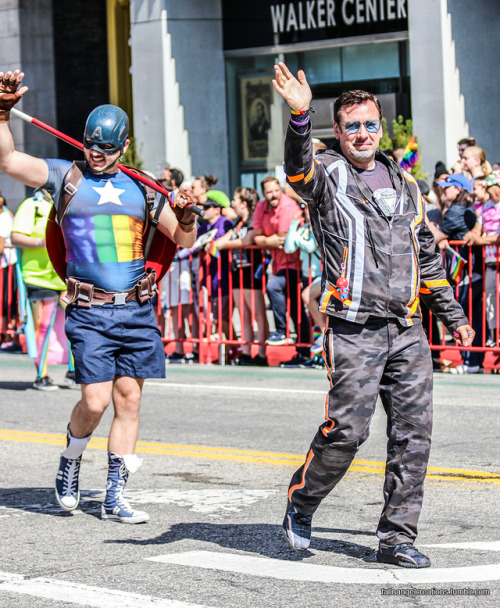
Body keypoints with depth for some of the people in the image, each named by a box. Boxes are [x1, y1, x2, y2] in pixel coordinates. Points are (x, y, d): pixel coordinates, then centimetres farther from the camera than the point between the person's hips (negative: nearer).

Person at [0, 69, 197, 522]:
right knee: (96, 400, -12)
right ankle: (70, 462, 18)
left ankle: (115, 497, 11)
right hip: (89, 311, -3)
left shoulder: (140, 187, 13)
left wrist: (185, 214, -7)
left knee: (129, 398, 3)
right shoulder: (65, 177, 4)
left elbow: (183, 240, 14)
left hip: (138, 310, 3)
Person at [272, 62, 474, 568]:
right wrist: (299, 116, -42)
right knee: (346, 429, -10)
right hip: (353, 329, -5)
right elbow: (298, 168, -23)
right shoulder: (327, 174, 2)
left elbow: (427, 256, 26)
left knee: (413, 432, 2)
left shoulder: (404, 182, 19)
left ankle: (396, 538, 9)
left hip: (407, 329, 5)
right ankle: (300, 505, 15)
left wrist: (451, 315, 25)